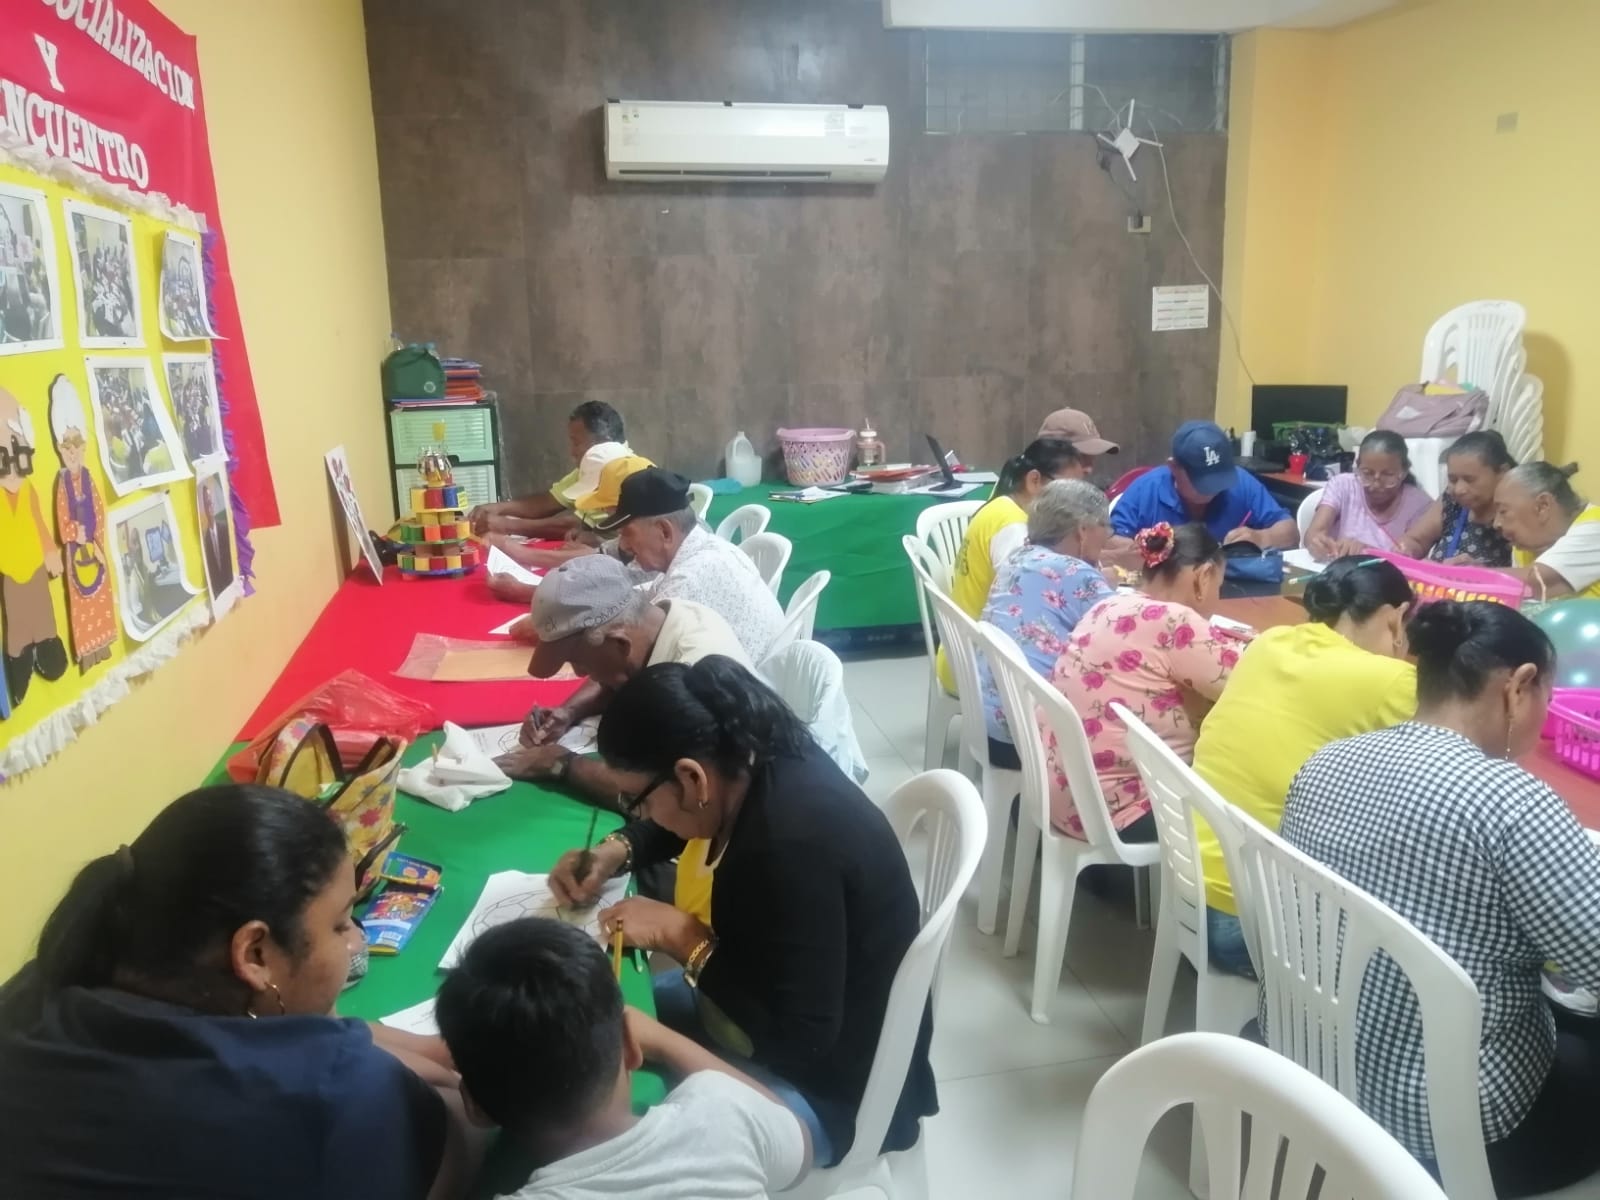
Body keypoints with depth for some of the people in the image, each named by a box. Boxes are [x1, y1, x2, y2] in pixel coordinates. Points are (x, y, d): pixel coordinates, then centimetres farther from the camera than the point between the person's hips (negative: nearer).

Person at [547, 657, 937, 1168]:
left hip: (825, 1083, -9)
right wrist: (616, 850, -5)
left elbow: (801, 1037, -29)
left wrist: (679, 935, -24)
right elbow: (677, 824, 14)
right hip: (764, 997, 9)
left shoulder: (794, 845, -35)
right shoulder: (753, 761, -10)